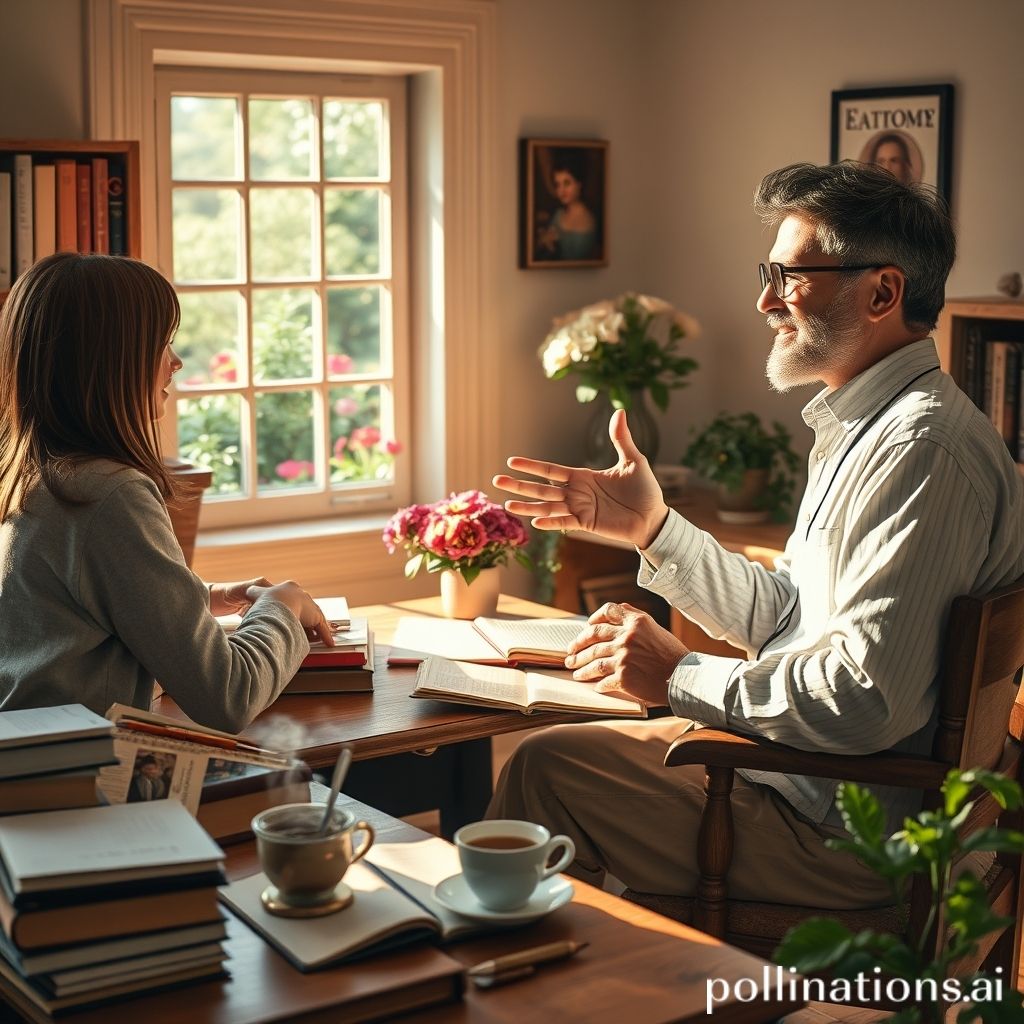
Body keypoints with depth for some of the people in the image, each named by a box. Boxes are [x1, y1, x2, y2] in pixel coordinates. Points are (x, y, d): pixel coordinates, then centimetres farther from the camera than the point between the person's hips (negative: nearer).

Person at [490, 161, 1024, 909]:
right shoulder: (865, 426, 12)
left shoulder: (921, 447, -23)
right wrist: (651, 527, 7)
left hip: (847, 836, -10)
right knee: (551, 752, 13)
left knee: (551, 769, -10)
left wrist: (682, 677, -17)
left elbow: (868, 699, -28)